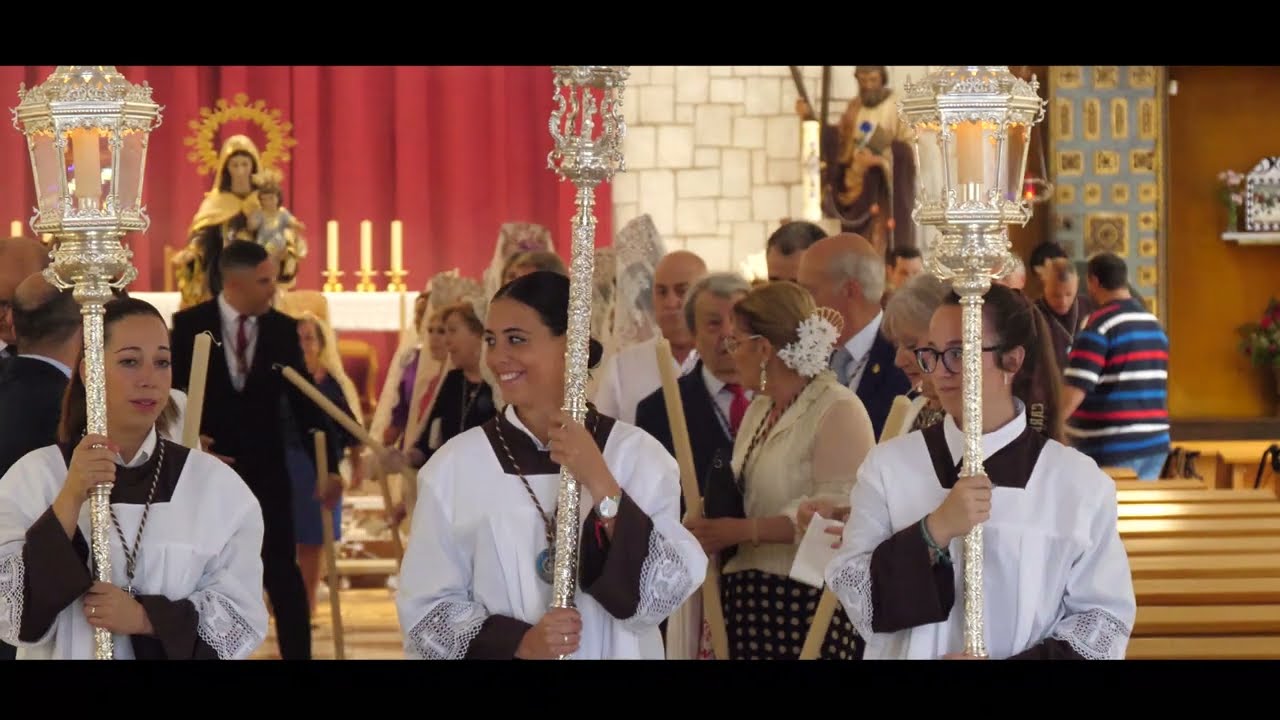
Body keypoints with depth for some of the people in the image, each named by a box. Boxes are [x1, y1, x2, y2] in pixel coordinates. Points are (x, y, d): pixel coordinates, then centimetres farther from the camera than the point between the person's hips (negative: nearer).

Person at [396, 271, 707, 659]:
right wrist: (519, 642, -20)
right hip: (509, 651, 0)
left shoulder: (637, 455, -10)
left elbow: (658, 599, -15)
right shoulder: (455, 465, -9)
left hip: (613, 651, 0)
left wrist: (600, 485, -23)